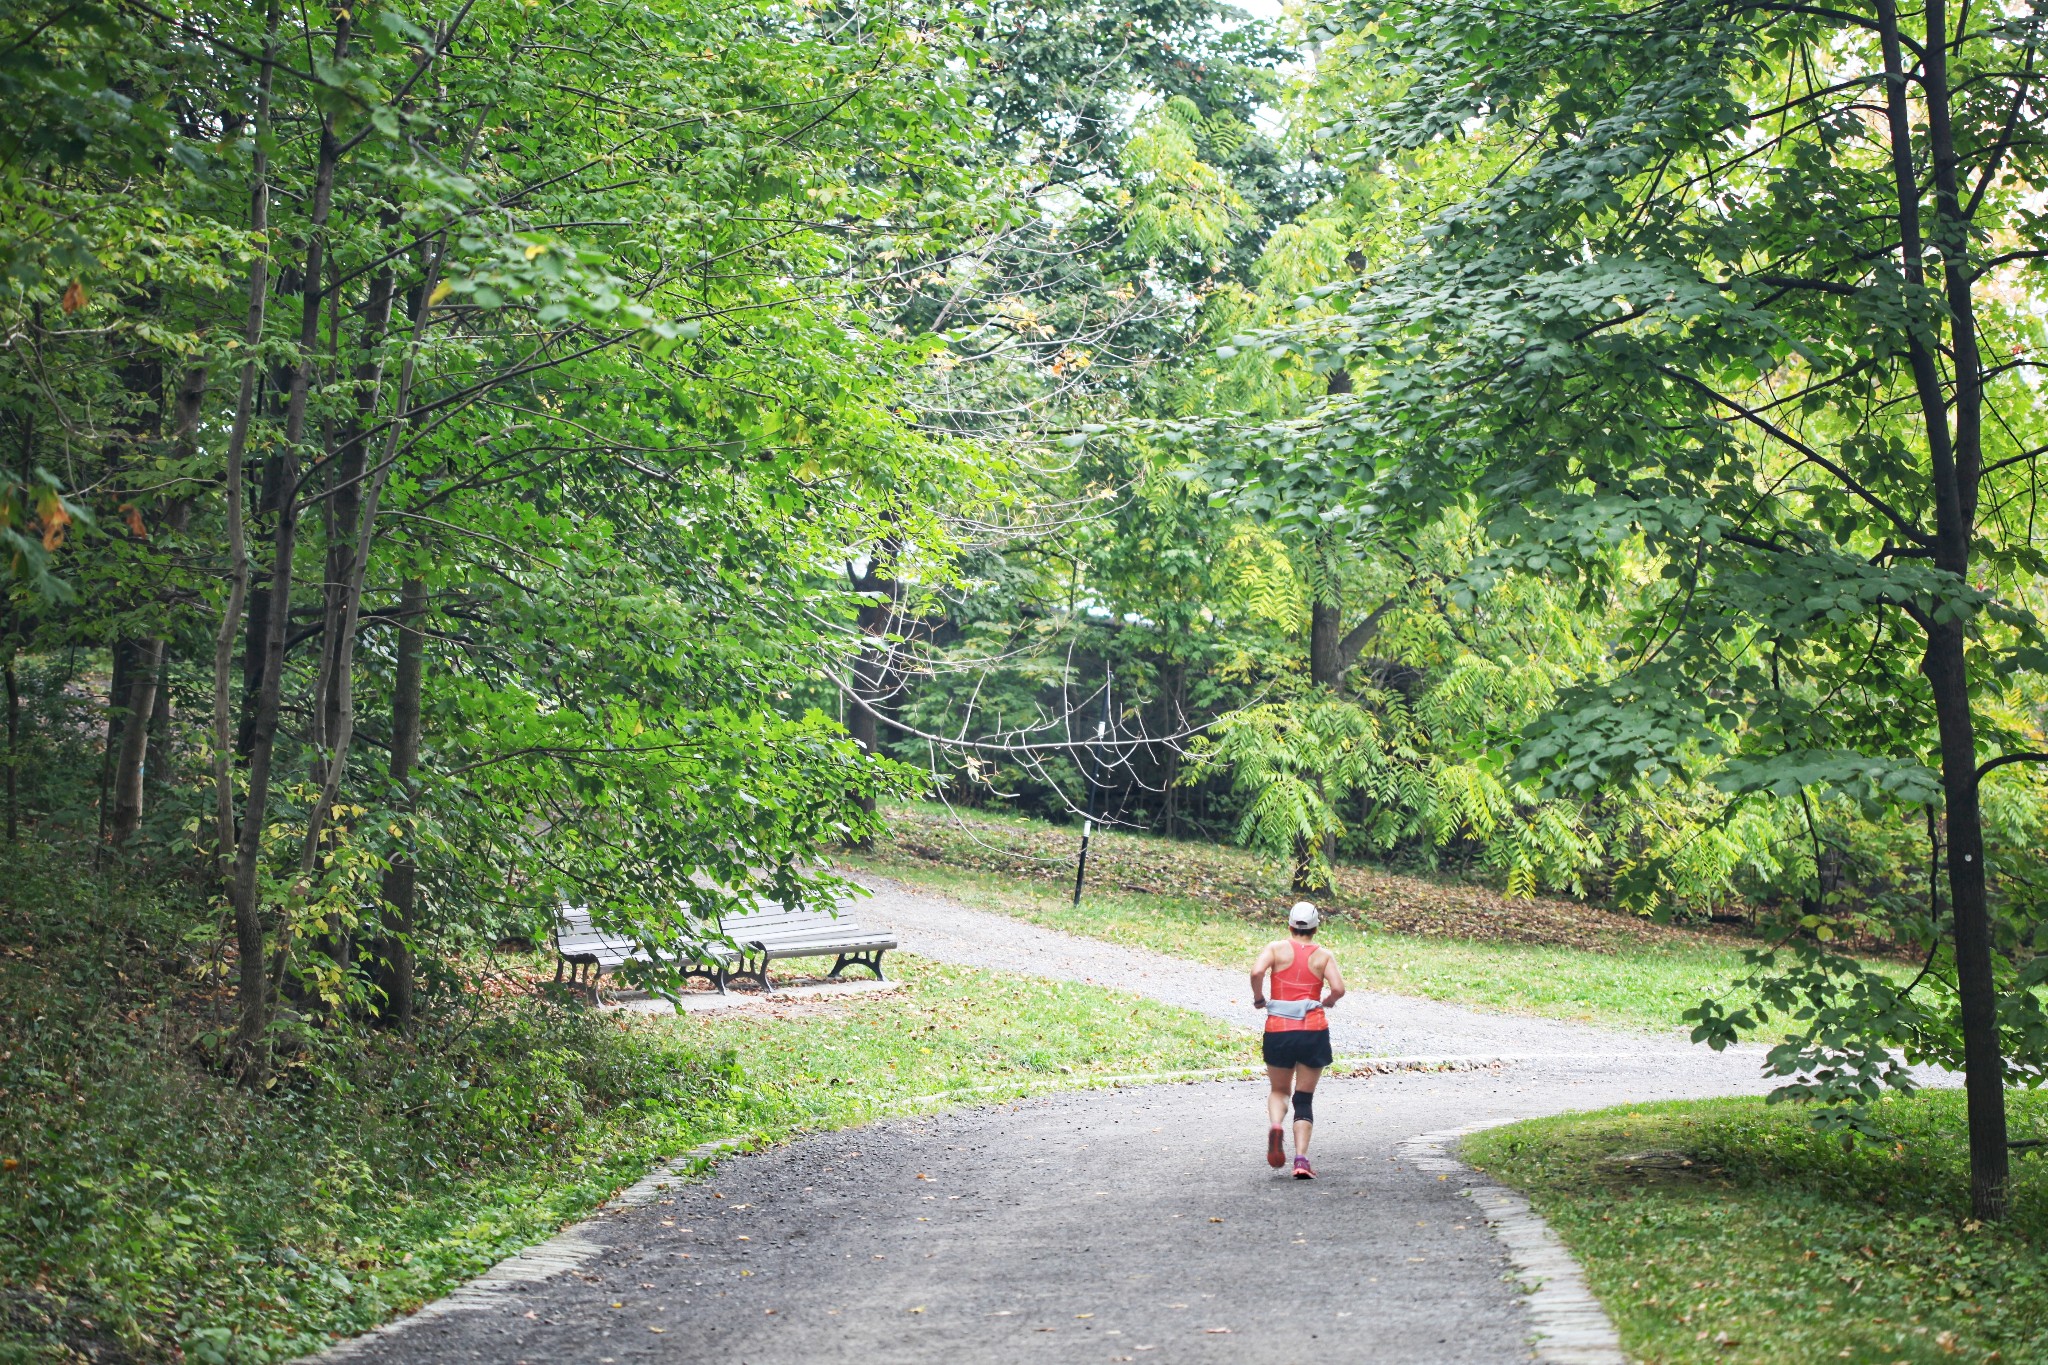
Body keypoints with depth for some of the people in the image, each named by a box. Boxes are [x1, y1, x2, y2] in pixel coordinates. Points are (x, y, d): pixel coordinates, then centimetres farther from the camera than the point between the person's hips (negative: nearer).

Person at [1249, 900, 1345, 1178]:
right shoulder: (1324, 955, 4)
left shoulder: (1276, 948, 3)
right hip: (1314, 1030, 0)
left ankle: (1275, 1126, -13)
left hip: (1278, 1030, 0)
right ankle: (1301, 1159, -7)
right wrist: (1326, 1002, 13)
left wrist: (1258, 998, 2)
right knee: (1304, 1098, 8)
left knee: (1279, 1091, 19)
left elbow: (1256, 971, -15)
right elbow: (1338, 989, -8)